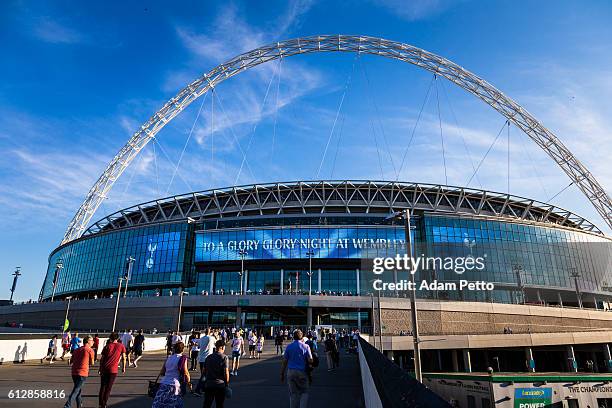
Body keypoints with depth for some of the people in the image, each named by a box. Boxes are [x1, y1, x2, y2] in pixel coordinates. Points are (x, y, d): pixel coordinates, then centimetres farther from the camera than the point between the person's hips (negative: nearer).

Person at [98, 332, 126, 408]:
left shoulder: (107, 346, 5)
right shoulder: (121, 346, 3)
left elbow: (102, 358, 4)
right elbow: (123, 358, 3)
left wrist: (100, 368, 12)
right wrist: (123, 368, 13)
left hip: (104, 369, 2)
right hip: (113, 370, -1)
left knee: (102, 387, 15)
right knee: (108, 388, 7)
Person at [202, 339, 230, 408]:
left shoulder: (209, 357, 6)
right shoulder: (224, 357, -9)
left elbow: (204, 371, 9)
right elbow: (226, 372, -12)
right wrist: (227, 384, -2)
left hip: (208, 384, 4)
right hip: (220, 384, -4)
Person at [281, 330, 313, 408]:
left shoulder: (288, 347, 3)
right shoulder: (305, 346, -2)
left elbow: (284, 362, 2)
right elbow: (310, 360, -7)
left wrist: (282, 374, 8)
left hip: (291, 371, 2)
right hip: (302, 372, -2)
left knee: (293, 393, 12)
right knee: (304, 392, 10)